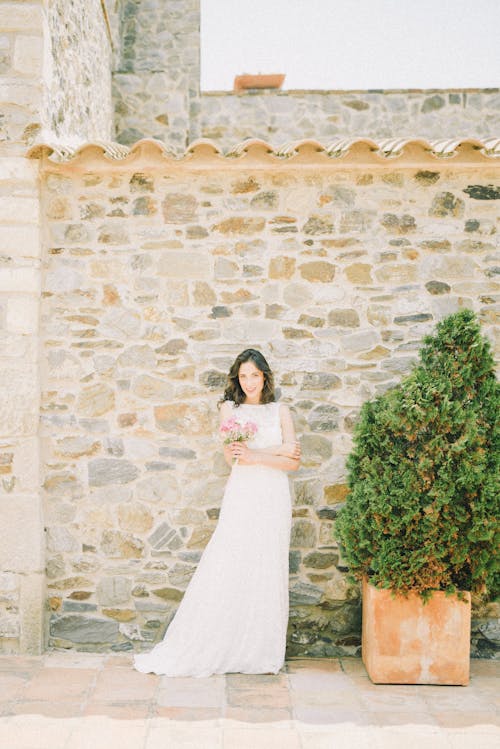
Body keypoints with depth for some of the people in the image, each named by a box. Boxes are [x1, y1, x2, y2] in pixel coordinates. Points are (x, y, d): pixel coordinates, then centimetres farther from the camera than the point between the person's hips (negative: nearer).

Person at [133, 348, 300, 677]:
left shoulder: (280, 411, 10)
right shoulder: (230, 408, 8)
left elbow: (293, 462, 1)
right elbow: (232, 456, -4)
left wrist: (256, 457, -13)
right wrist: (279, 450, -6)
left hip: (273, 500, 2)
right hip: (241, 498, -1)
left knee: (268, 575, 3)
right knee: (224, 573, -4)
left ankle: (264, 655, 13)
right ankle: (189, 653, 4)